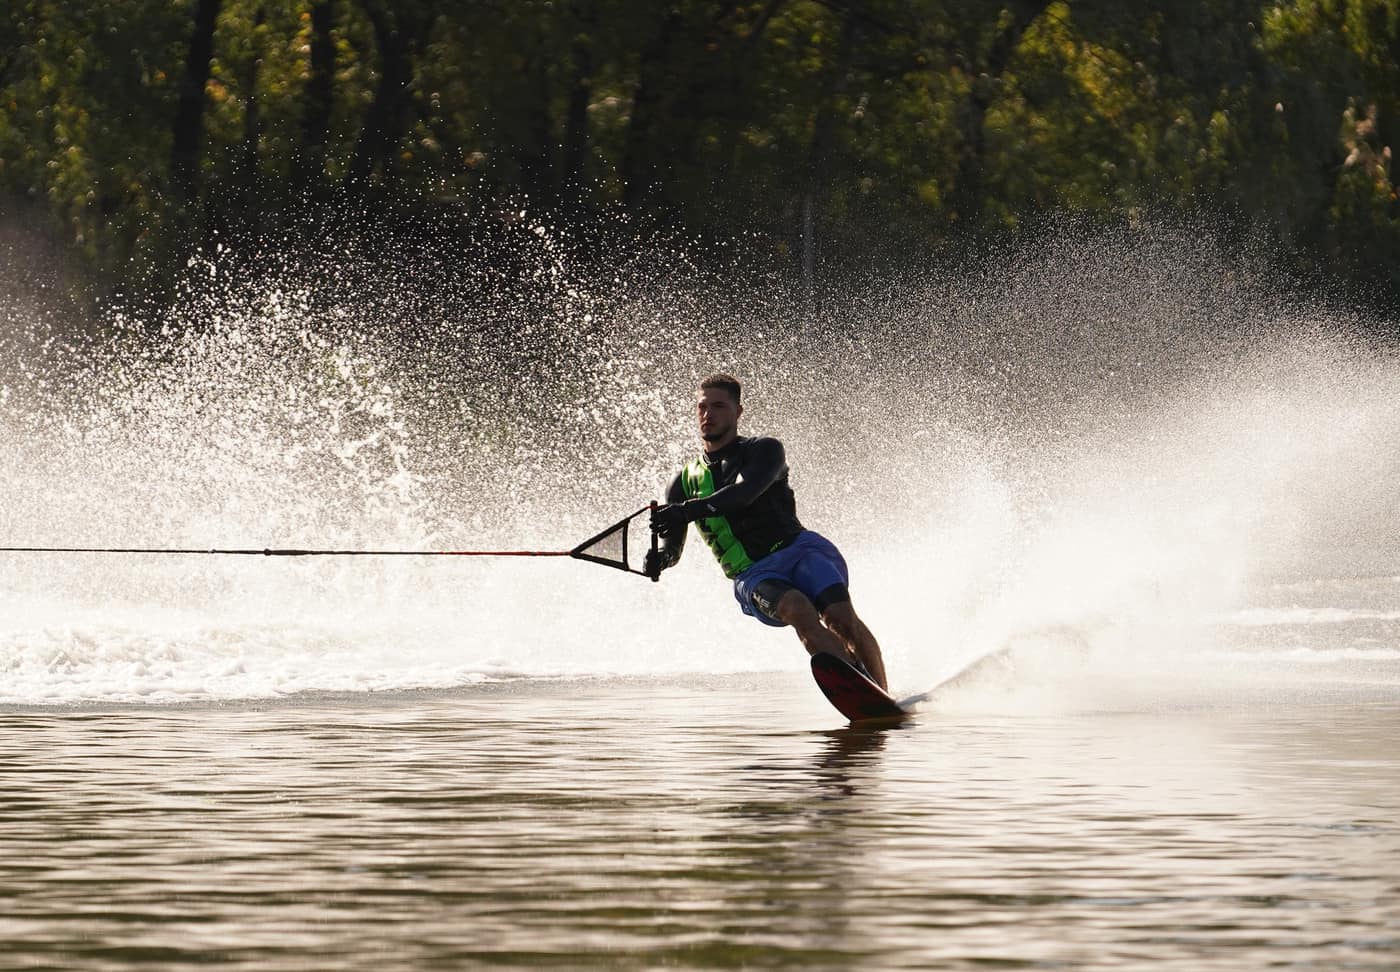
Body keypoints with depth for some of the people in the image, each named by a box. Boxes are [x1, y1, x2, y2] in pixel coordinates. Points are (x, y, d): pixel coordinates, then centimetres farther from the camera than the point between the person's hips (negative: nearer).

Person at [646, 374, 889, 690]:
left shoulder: (764, 450, 8)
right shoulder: (685, 482, 20)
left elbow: (744, 493, -13)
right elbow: (672, 544, 12)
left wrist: (688, 510, -29)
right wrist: (661, 558, -15)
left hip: (799, 549, -1)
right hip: (753, 577, 1)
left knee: (841, 617, -29)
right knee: (799, 610, -33)